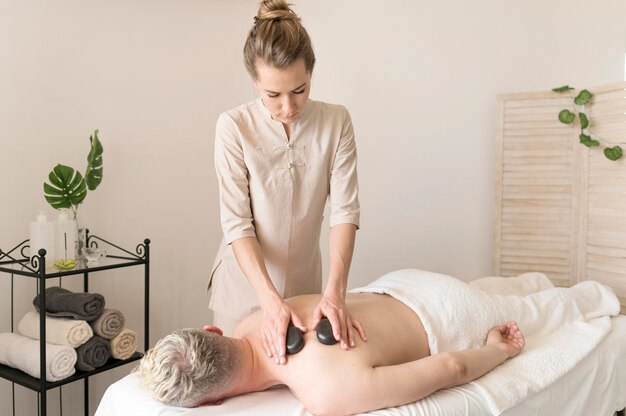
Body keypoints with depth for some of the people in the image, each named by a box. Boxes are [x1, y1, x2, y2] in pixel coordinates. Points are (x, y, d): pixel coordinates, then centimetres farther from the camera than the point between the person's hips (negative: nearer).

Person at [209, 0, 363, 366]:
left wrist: (336, 292, -29)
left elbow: (345, 209, -16)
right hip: (246, 283, -2)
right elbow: (237, 224, -19)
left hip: (305, 283, 2)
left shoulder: (336, 122, -11)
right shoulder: (234, 126, -17)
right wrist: (271, 299, -29)